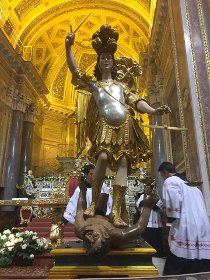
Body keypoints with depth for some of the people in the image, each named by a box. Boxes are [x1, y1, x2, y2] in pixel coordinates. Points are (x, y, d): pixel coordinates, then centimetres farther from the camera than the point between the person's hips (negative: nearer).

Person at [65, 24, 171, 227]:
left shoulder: (121, 85, 26)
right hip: (105, 126, -2)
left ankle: (115, 212, -10)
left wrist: (153, 111, -4)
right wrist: (68, 47, 0)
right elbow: (75, 71, 12)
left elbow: (135, 101, 13)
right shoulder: (93, 84, 23)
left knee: (123, 163, -11)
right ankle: (93, 203, -8)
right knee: (103, 157, -25)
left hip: (125, 126, 2)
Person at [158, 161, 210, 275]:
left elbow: (174, 201, -17)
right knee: (200, 272, 11)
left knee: (175, 272, 0)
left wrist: (172, 217, -5)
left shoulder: (170, 181, 0)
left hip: (186, 230, -8)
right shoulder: (191, 185, 22)